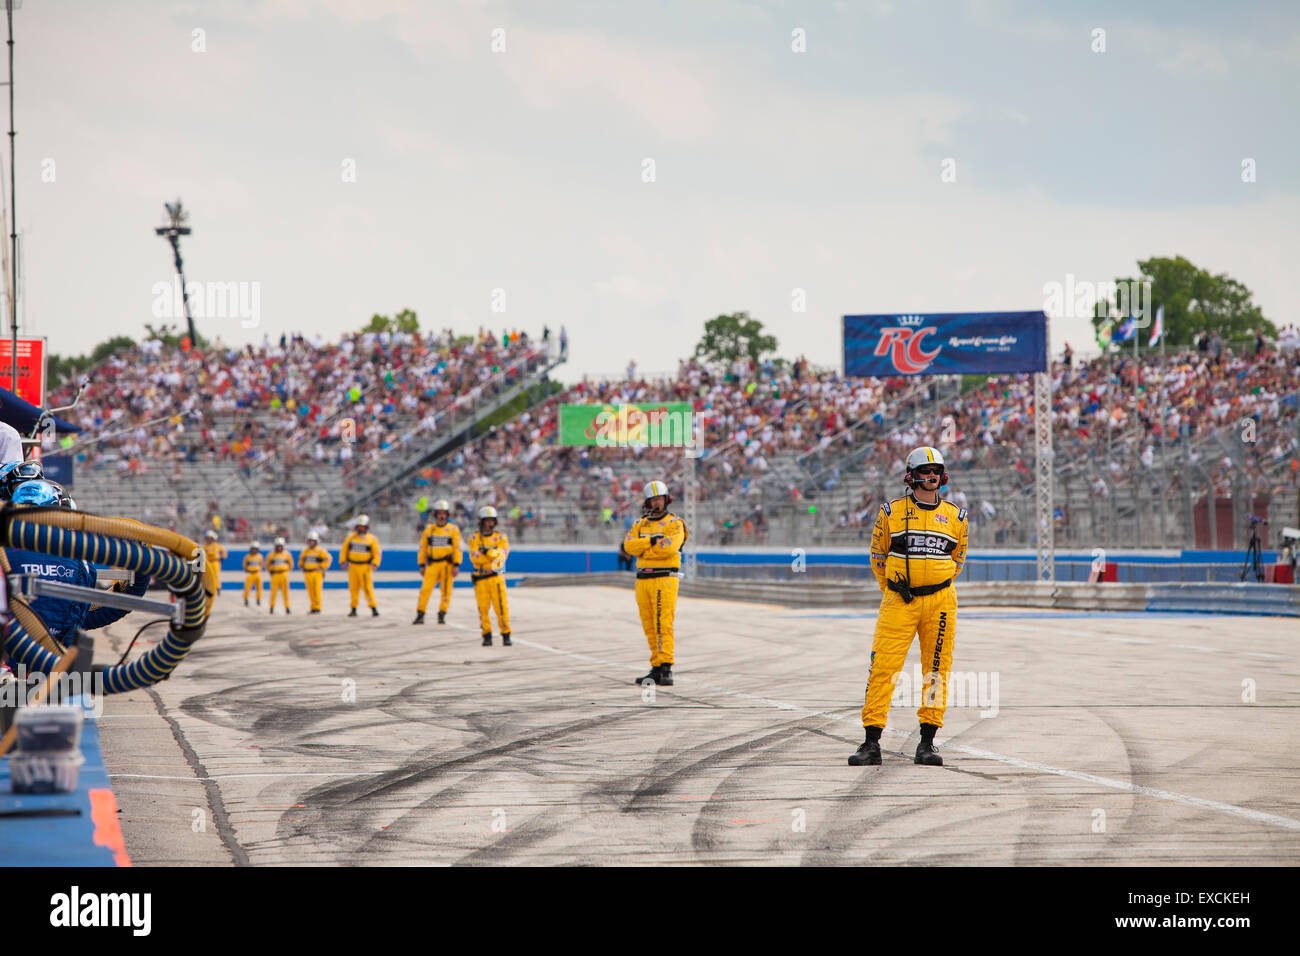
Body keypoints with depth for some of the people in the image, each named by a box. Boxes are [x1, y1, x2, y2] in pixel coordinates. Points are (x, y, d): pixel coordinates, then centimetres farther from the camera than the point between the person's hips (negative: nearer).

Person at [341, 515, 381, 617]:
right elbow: (344, 550, 11)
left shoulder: (372, 539, -1)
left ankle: (374, 608, -6)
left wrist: (375, 564, -16)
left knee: (368, 588, -10)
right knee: (353, 588, 4)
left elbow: (376, 554, -2)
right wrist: (342, 561, 4)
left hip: (365, 567, -3)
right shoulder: (350, 537, 6)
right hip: (353, 566, 3)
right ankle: (353, 609, 11)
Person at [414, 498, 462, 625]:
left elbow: (458, 548, -2)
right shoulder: (429, 530, 9)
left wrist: (456, 565, -9)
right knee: (425, 589, -7)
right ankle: (420, 615, -2)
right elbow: (422, 548, 13)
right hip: (432, 564, 1)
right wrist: (422, 565, 9)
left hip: (447, 564, -1)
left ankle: (442, 615, 10)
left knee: (446, 591, -1)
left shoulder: (453, 529, 2)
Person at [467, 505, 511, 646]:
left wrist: (488, 551, -22)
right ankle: (487, 636, 9)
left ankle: (506, 635, -1)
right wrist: (493, 554, -15)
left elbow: (502, 555, -8)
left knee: (501, 607, -9)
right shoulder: (474, 538, 7)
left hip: (496, 577, -1)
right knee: (483, 608, -1)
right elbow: (474, 558, -7)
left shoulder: (501, 537, 6)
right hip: (480, 579, 1)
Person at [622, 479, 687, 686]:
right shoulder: (640, 525, 16)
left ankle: (666, 668, -14)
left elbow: (669, 547, -17)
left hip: (664, 579, -6)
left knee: (663, 625, -12)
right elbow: (629, 545, -1)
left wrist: (642, 549, -5)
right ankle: (656, 669, 10)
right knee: (650, 627, 6)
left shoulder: (675, 523, 0)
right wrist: (652, 541, -13)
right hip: (643, 580, 6)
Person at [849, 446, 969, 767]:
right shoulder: (891, 512, 3)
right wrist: (893, 590, 10)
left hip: (940, 601, 2)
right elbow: (878, 555, 12)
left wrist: (936, 590, 12)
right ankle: (871, 744, -5)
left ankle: (927, 742, 10)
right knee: (882, 667, -8)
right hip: (899, 600, -2)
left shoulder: (955, 516, 9)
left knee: (937, 670, 2)